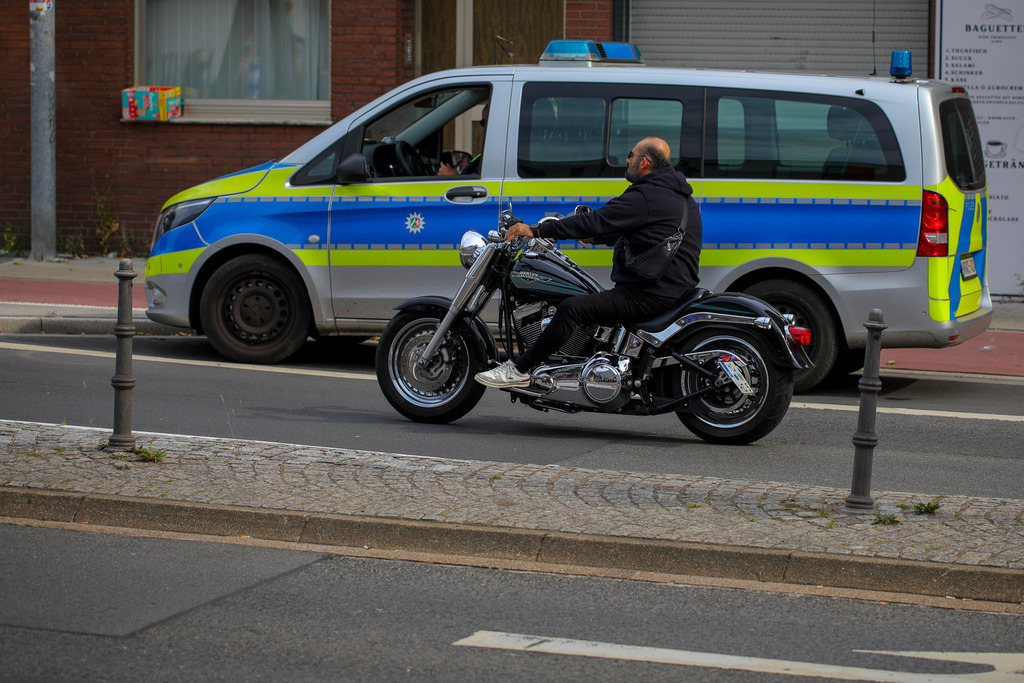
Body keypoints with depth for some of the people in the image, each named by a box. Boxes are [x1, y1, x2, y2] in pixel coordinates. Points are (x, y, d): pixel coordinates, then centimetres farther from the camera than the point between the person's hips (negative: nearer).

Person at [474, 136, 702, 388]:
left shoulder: (645, 197, -16)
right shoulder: (679, 194, 16)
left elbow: (598, 221, -20)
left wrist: (537, 231, -18)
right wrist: (593, 236, 31)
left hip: (651, 295, -11)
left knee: (572, 308, -17)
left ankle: (519, 370, -16)